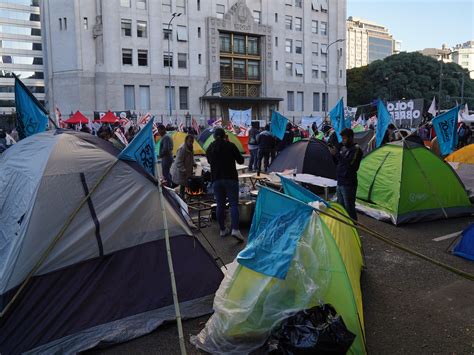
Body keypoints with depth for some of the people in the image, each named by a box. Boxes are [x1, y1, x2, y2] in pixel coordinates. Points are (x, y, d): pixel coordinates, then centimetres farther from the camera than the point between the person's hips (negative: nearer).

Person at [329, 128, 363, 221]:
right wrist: (334, 154, 2)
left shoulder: (356, 149, -12)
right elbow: (338, 162, 19)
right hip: (340, 182, 9)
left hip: (348, 184, -9)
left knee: (349, 208, -6)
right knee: (341, 206, 17)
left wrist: (337, 154, -19)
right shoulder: (343, 148, 14)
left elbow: (349, 164, -23)